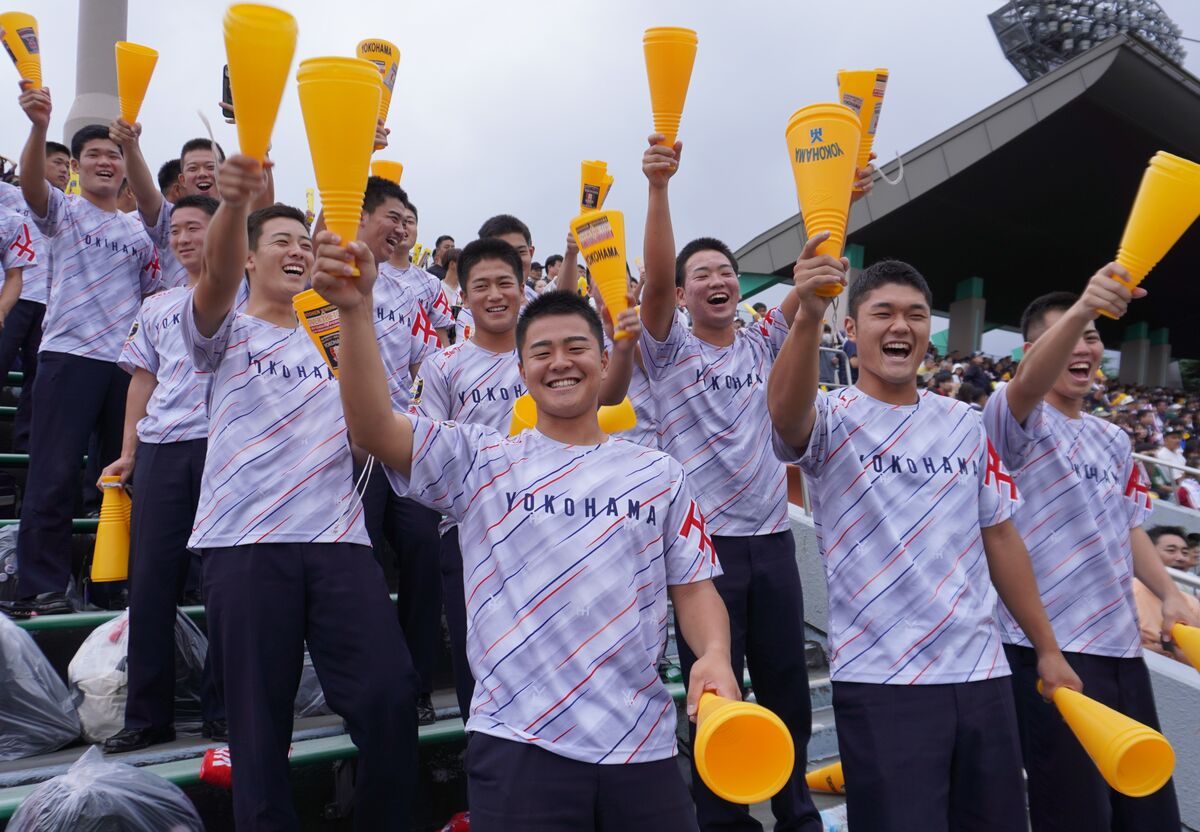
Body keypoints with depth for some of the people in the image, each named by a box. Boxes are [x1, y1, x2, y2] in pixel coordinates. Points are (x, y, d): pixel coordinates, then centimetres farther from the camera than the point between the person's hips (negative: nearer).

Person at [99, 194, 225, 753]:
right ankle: (148, 714, 13)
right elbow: (143, 380, 19)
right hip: (161, 450, 5)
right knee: (151, 579, 2)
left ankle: (221, 707, 11)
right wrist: (128, 452, 12)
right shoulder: (157, 307, 21)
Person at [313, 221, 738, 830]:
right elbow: (373, 428, -12)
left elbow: (694, 586, 9)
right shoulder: (479, 461, 2)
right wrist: (356, 309, -25)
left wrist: (715, 655, -11)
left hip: (643, 746, 3)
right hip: (517, 744, -2)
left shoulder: (659, 474, 9)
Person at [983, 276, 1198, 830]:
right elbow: (1028, 384, -30)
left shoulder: (1113, 440, 16)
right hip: (1048, 649, -7)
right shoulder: (1017, 419, -7)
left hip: (1122, 647, 8)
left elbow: (1128, 527, 22)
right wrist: (1079, 309, -46)